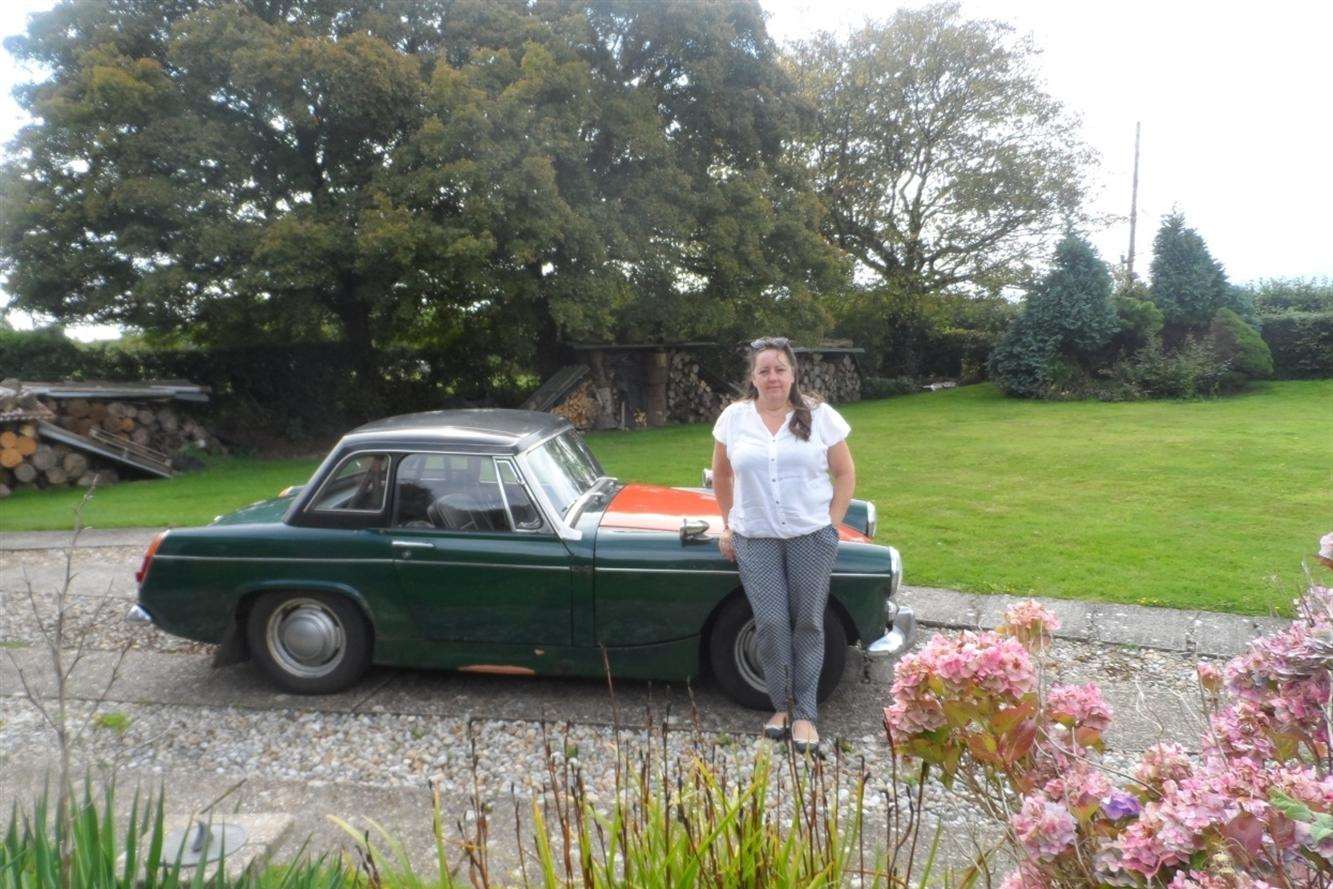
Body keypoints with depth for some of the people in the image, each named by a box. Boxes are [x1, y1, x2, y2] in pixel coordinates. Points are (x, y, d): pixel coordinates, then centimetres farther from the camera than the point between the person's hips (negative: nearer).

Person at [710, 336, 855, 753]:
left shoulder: (820, 416, -2)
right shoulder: (734, 418, 2)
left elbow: (845, 473, 4)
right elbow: (721, 474, 14)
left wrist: (832, 524, -2)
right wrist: (729, 524, 13)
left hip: (812, 538, 0)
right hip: (755, 540, 1)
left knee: (808, 623, 5)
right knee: (771, 624, -1)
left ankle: (805, 713, 16)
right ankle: (781, 706, 18)